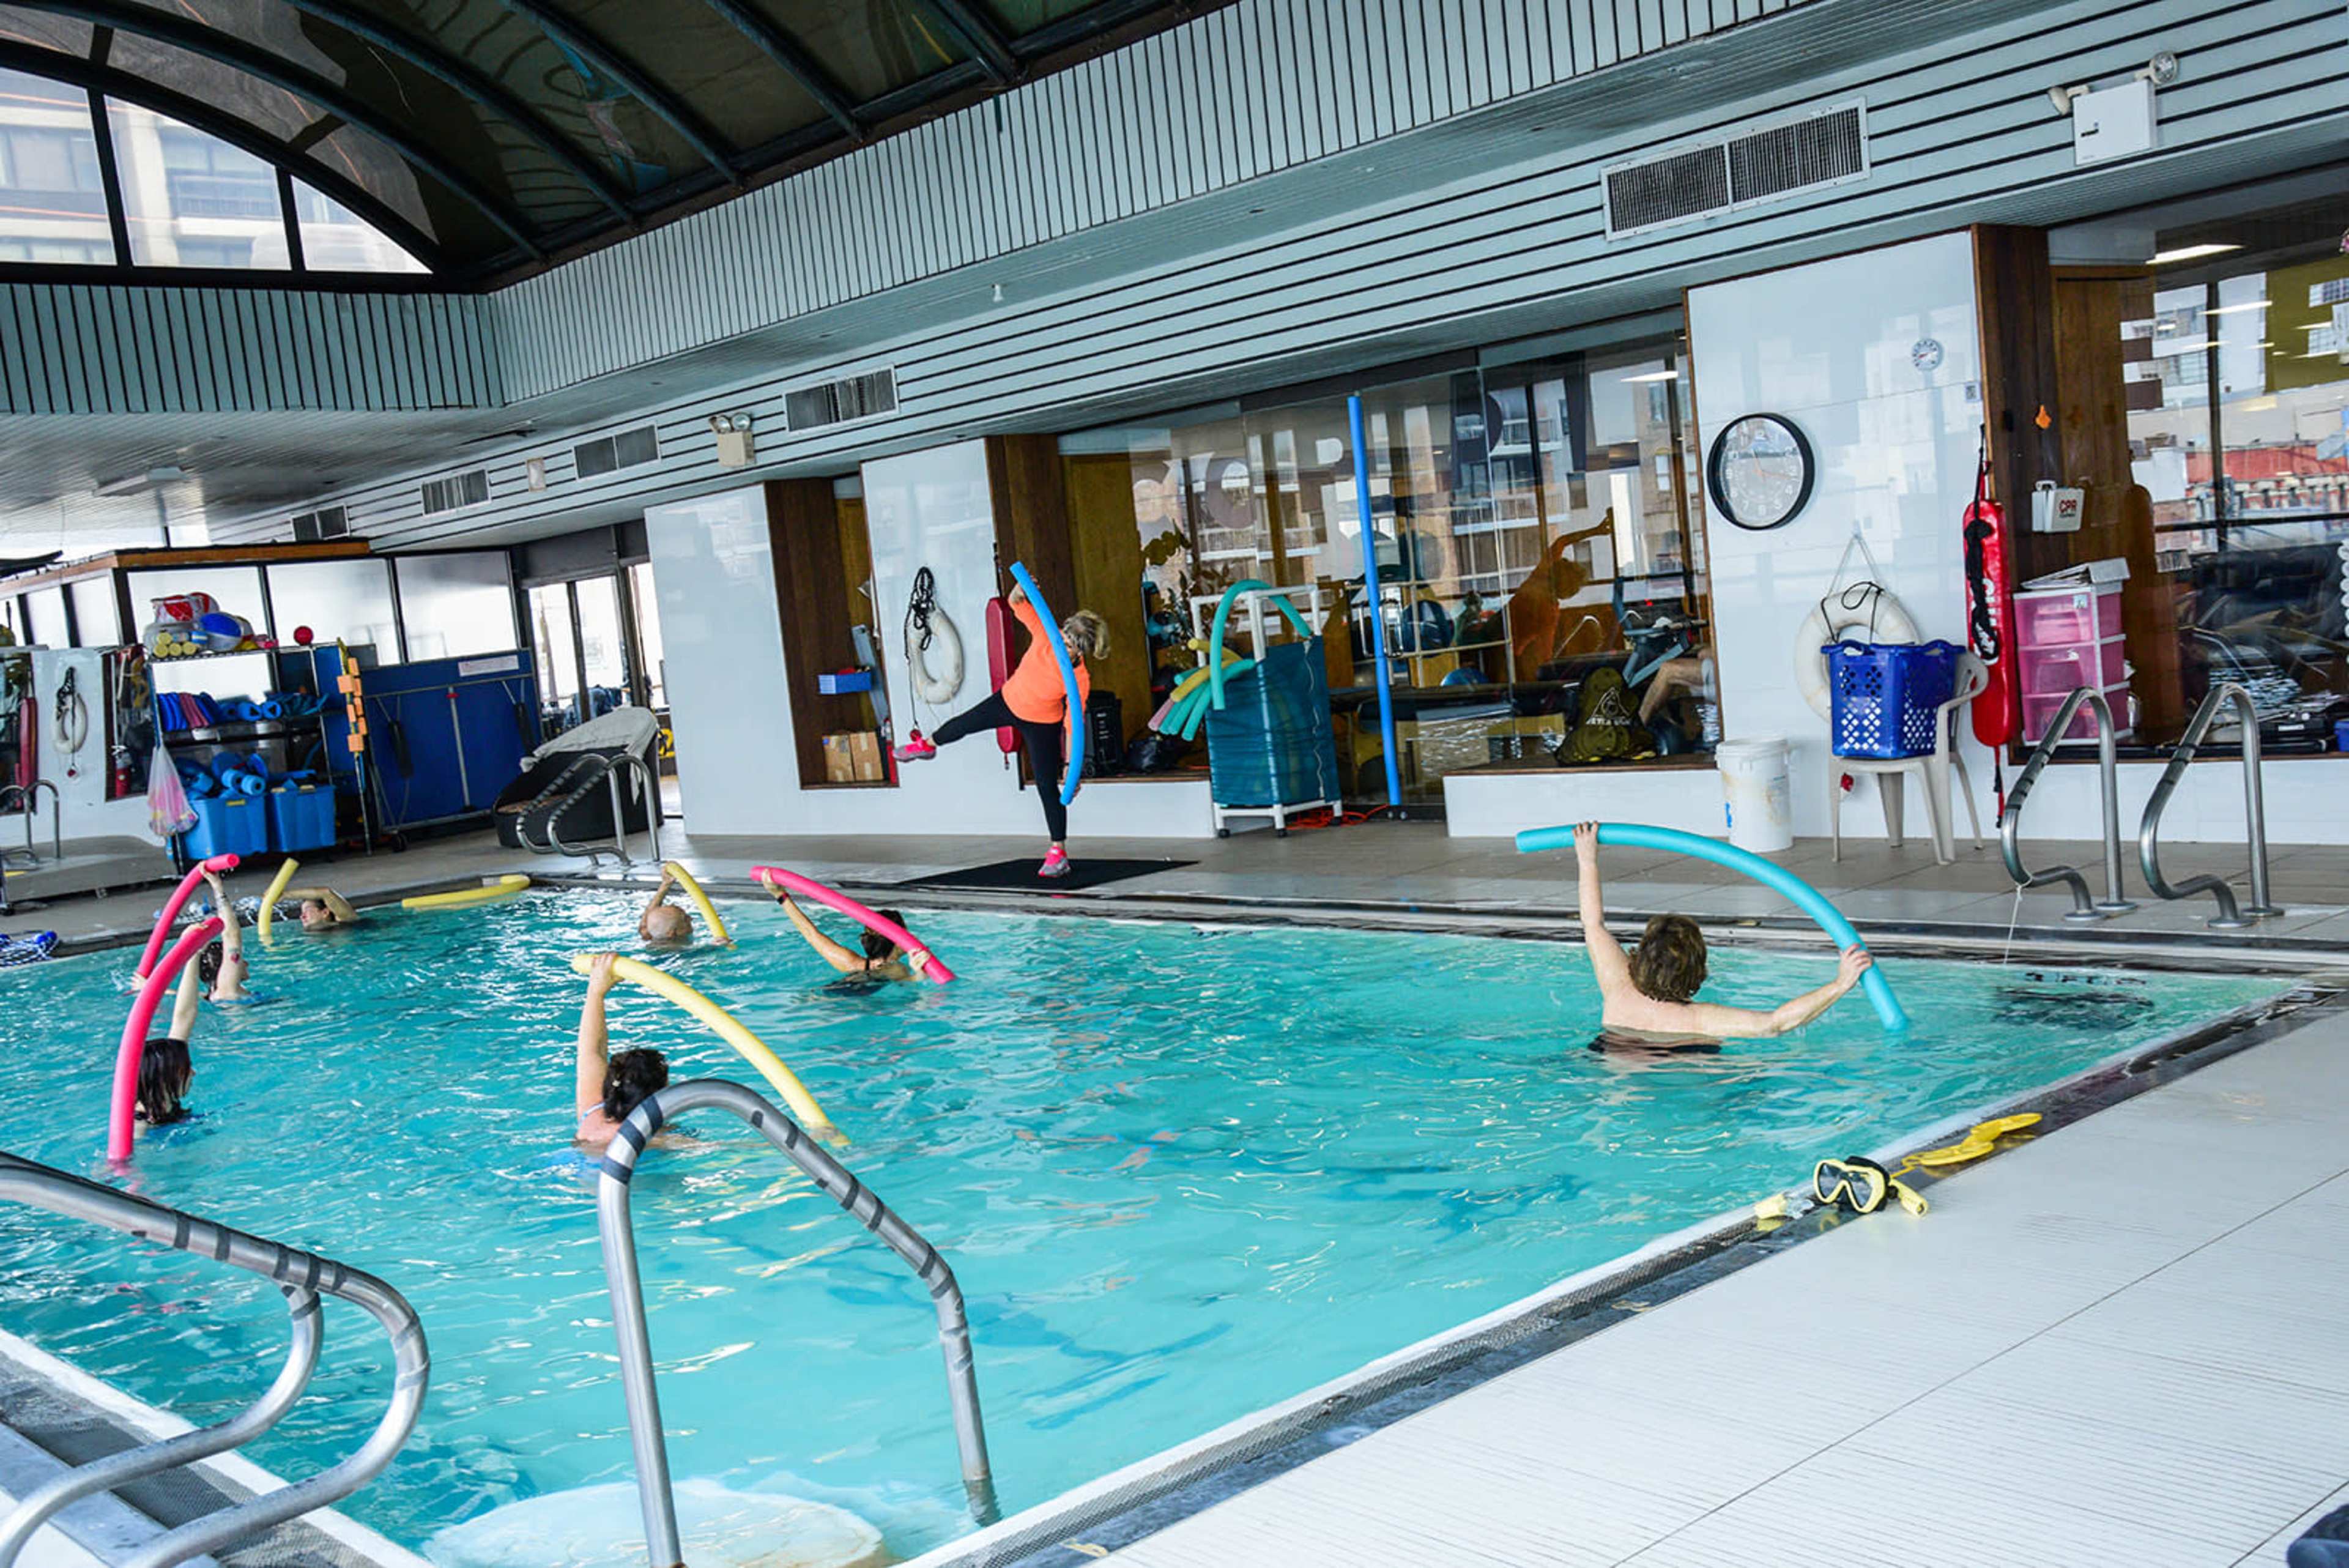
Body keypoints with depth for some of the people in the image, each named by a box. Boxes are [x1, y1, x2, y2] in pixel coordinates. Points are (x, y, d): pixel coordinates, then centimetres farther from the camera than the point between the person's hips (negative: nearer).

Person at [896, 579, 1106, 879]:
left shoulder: (1080, 680, -35)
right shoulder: (1045, 636, -28)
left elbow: (1074, 726, -29)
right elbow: (1017, 605, -24)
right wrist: (1021, 590, -47)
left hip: (1041, 724, -5)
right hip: (1009, 701, 5)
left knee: (1048, 786, -6)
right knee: (964, 723, 28)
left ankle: (1059, 852, 6)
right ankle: (928, 745, 64)